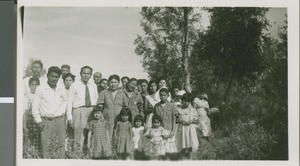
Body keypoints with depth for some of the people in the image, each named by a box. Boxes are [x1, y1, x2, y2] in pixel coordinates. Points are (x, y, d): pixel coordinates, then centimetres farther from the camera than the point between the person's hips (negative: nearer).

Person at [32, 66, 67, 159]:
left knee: (60, 145, 3)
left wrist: (62, 111, 9)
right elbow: (35, 106, -1)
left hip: (59, 120, 3)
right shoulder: (40, 89, -3)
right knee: (46, 146, -4)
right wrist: (38, 120, -6)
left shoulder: (62, 90, 7)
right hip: (46, 121, -3)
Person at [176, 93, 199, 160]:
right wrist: (180, 121, -13)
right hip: (182, 128, 0)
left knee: (191, 145, -3)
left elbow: (196, 121, 6)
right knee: (183, 145, 1)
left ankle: (189, 157, 12)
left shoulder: (193, 110, 6)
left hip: (191, 128, 0)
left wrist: (192, 121, -13)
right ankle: (183, 158, 11)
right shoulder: (179, 109, 5)